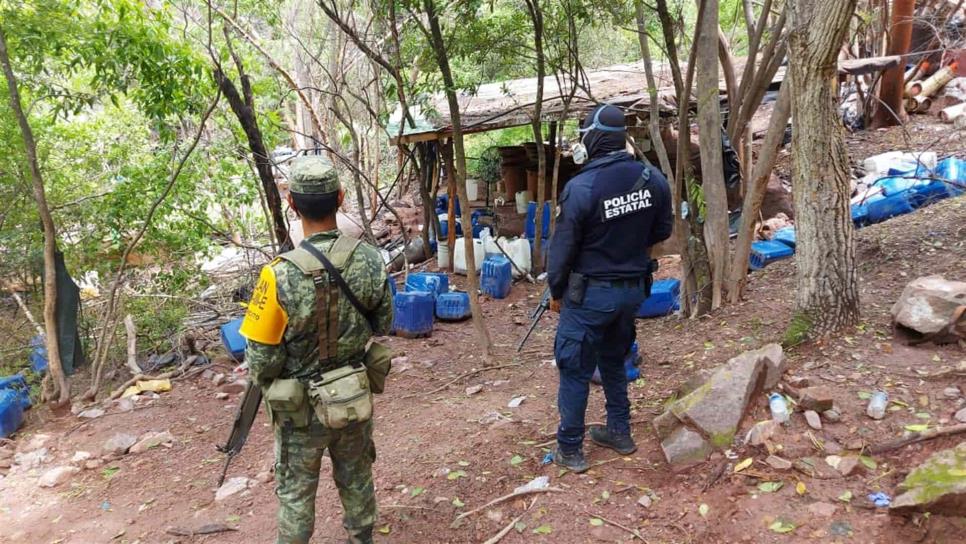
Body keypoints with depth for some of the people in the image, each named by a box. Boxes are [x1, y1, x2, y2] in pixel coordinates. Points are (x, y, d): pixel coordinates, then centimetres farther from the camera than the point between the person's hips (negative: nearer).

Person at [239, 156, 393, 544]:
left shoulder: (281, 276, -28)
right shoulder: (369, 260, -16)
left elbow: (261, 358, -18)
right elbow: (382, 326, 0)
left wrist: (267, 384, 4)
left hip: (302, 407, -3)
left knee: (296, 491, 18)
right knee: (357, 480, 24)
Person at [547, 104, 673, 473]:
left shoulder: (580, 188, -21)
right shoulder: (653, 179, -5)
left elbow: (562, 248, -13)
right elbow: (662, 231, 9)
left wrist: (556, 292, 2)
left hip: (590, 293, -6)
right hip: (633, 289, 6)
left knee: (575, 371, 8)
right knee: (614, 360, 24)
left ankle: (570, 450, 18)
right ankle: (620, 432, 35)